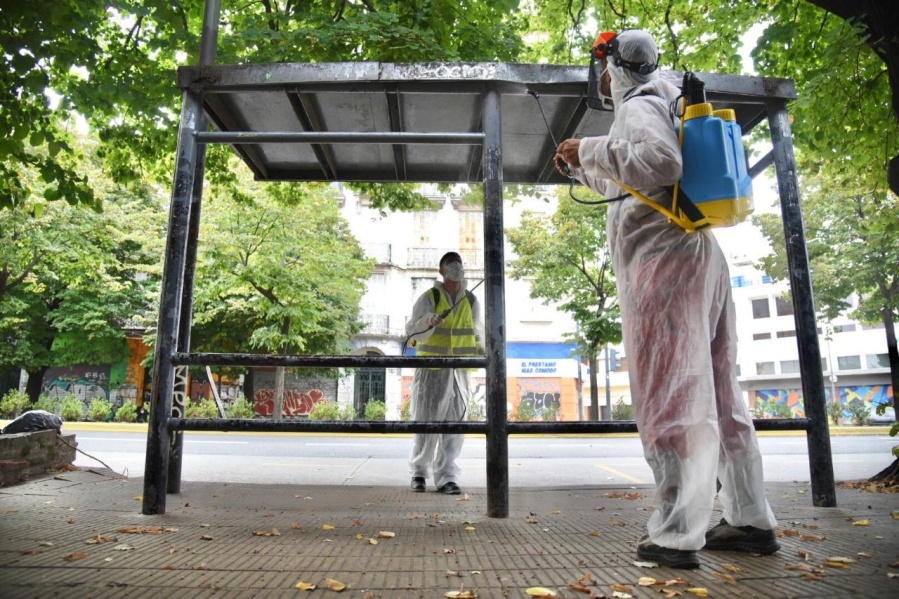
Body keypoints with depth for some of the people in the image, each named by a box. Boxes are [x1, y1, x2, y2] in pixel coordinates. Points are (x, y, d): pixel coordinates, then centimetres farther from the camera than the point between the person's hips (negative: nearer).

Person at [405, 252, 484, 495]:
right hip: (431, 370, -3)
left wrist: (480, 349, 3)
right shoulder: (428, 298, -2)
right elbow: (412, 331, -11)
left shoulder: (471, 301, 10)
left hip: (460, 372, 3)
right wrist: (429, 322, -30)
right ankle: (419, 471, 20)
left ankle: (446, 477, 9)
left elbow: (477, 332, 21)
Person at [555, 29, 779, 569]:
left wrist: (591, 149, -11)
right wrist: (580, 167, 37)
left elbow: (662, 161, -21)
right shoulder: (663, 104, 29)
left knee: (667, 395, -10)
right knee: (717, 391, 9)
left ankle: (677, 534, -7)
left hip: (662, 258, -10)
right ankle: (752, 520, 16)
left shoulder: (639, 105, 0)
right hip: (699, 254, 10)